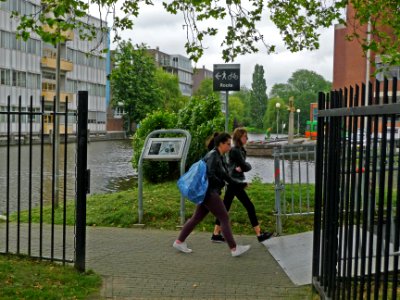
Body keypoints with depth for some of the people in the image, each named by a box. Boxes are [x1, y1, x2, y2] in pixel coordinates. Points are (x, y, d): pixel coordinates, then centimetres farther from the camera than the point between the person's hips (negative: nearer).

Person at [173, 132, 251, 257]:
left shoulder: (221, 156, 15)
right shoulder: (213, 156, -15)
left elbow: (224, 175, 19)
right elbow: (210, 174, -24)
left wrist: (238, 184, 12)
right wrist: (221, 183, -9)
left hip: (210, 192, 10)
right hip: (208, 192, -10)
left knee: (196, 218, 13)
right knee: (225, 218, -6)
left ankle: (179, 242, 20)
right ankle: (234, 249, -1)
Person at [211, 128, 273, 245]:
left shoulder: (240, 150, 14)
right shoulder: (235, 150, -15)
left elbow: (247, 166, 7)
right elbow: (244, 166, -17)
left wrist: (242, 167, -12)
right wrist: (243, 167, 4)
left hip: (233, 183, 10)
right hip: (235, 183, -10)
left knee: (225, 208, 11)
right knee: (250, 207, -4)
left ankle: (216, 234, 16)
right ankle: (259, 235, 2)